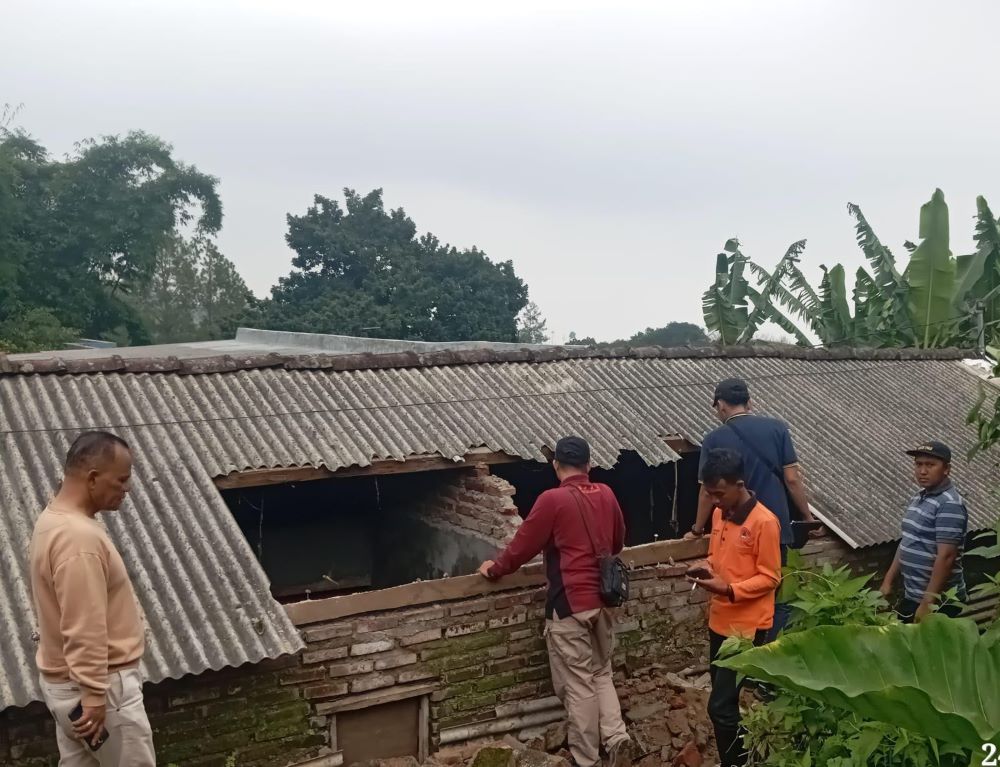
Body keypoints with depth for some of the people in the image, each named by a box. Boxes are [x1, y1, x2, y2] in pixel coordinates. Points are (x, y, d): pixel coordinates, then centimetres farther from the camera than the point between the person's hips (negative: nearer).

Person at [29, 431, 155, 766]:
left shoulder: (55, 518, 7)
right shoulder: (79, 537, -27)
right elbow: (84, 630, -27)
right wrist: (95, 696, -22)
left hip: (65, 682, 10)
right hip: (101, 685, -10)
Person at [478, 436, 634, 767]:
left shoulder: (552, 499, -13)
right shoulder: (606, 495, 6)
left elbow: (523, 545, -5)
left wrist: (494, 569, 11)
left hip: (569, 604, -6)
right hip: (602, 599, 6)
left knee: (577, 684, 3)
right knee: (601, 674, 18)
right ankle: (617, 737, 4)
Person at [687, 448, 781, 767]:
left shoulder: (764, 522, -18)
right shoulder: (719, 514, 6)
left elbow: (770, 577, -15)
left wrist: (729, 589, -25)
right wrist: (707, 568, -1)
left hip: (747, 626, -8)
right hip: (720, 621, 8)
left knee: (720, 706, -8)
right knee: (725, 700, 16)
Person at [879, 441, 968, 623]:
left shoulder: (949, 504, -19)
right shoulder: (917, 498, 10)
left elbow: (946, 556, -23)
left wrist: (927, 603, -24)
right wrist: (888, 580, 15)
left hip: (939, 601, -9)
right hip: (911, 595, 9)